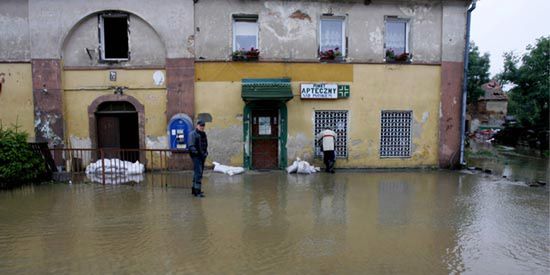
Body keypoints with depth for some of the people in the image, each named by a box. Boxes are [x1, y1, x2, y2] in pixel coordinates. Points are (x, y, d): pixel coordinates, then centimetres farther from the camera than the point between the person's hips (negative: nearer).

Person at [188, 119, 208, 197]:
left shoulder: (203, 134, 17)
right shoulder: (192, 134, -9)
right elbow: (191, 146, -16)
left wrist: (206, 152, 12)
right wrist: (196, 152, -24)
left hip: (202, 156, 9)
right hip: (196, 156, -9)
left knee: (197, 173, 16)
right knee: (198, 173, -14)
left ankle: (194, 189, 27)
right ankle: (197, 191, -13)